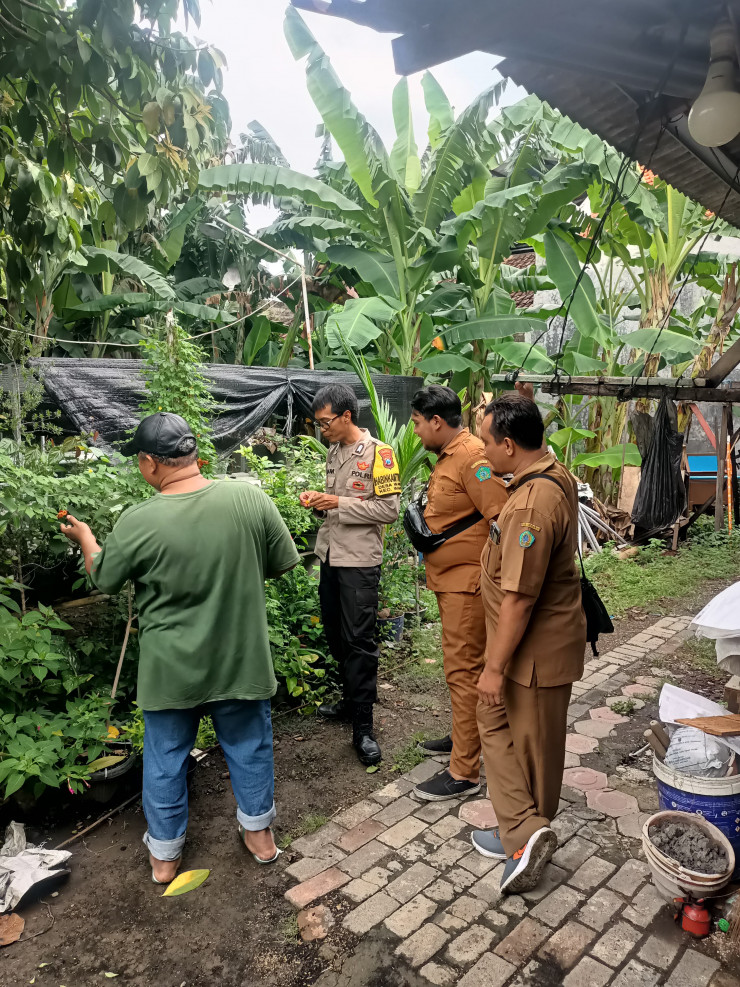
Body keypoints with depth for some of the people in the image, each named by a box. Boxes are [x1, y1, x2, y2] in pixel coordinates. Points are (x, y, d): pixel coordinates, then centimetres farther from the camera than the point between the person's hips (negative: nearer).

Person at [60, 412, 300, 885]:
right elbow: (282, 564, -4)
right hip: (241, 660, 1)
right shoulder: (250, 498, -16)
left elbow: (104, 578, 0)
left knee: (165, 759, 20)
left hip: (170, 669, -1)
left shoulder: (138, 522, -18)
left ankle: (164, 854, 38)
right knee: (249, 746, 22)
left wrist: (84, 536, 19)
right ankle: (259, 835, 39)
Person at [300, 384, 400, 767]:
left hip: (360, 561, -7)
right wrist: (319, 501, 1)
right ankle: (351, 699, 33)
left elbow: (389, 509, -16)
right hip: (330, 556, 8)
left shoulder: (378, 453, -10)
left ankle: (363, 728, 4)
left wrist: (339, 503, -19)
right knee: (336, 635, 15)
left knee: (360, 641, -4)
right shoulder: (334, 452, 12)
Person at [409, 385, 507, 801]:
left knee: (464, 670, -3)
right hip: (451, 579, 10)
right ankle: (466, 737, 39)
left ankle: (464, 772, 8)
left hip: (468, 583, -10)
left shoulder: (473, 457, -20)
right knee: (461, 664, 21)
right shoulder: (448, 456, 13)